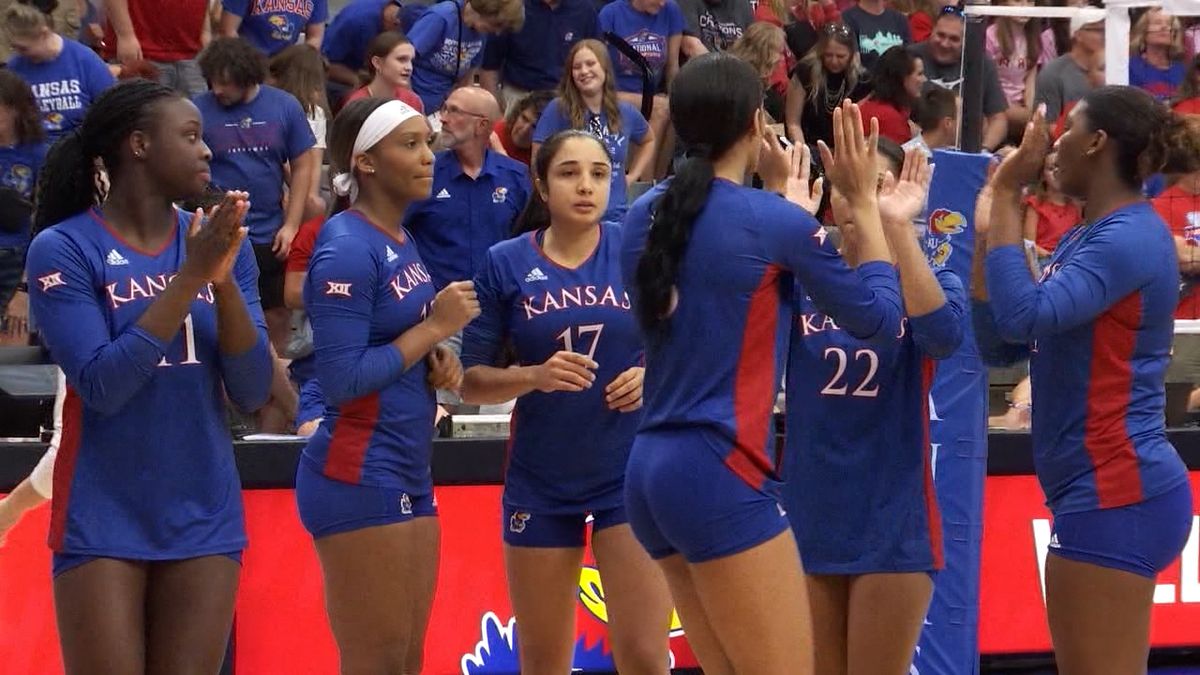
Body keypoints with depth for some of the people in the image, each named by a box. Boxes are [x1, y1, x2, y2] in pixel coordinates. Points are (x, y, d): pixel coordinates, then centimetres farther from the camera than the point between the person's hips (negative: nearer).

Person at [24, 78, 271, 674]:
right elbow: (101, 385, -17)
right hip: (104, 526, -4)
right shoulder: (63, 249, -7)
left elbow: (251, 392, 0)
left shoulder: (221, 244, 6)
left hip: (204, 519, 4)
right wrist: (189, 276, -19)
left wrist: (224, 281, -14)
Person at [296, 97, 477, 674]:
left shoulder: (400, 241, 12)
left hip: (408, 476, 9)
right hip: (360, 478, -9)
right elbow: (342, 380, -21)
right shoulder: (347, 249, -16)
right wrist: (434, 327, -14)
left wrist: (436, 358, 1)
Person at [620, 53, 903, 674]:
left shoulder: (647, 215, 9)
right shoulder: (776, 221, -10)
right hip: (720, 474, -8)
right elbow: (879, 318, 2)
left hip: (652, 469, 8)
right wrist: (863, 202, 9)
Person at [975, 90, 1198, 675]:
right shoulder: (1082, 239, 16)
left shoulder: (1128, 238, -14)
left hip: (1116, 495, -11)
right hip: (1106, 493, 11)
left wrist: (1007, 195, -18)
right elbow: (998, 342, 17)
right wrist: (987, 231, 10)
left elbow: (1024, 317, -26)